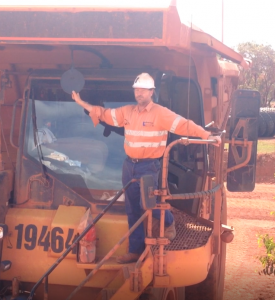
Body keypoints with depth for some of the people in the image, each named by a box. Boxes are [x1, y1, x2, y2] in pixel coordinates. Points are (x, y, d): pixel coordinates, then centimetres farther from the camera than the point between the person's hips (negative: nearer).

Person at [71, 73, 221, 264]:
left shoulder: (161, 113, -10)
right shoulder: (127, 111, 7)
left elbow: (184, 125, -18)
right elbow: (104, 114, 14)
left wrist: (207, 136, -29)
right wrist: (81, 102, 12)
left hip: (149, 166, -6)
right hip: (129, 165, 6)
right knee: (133, 210, 10)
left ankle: (169, 222, 27)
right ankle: (136, 250, 20)